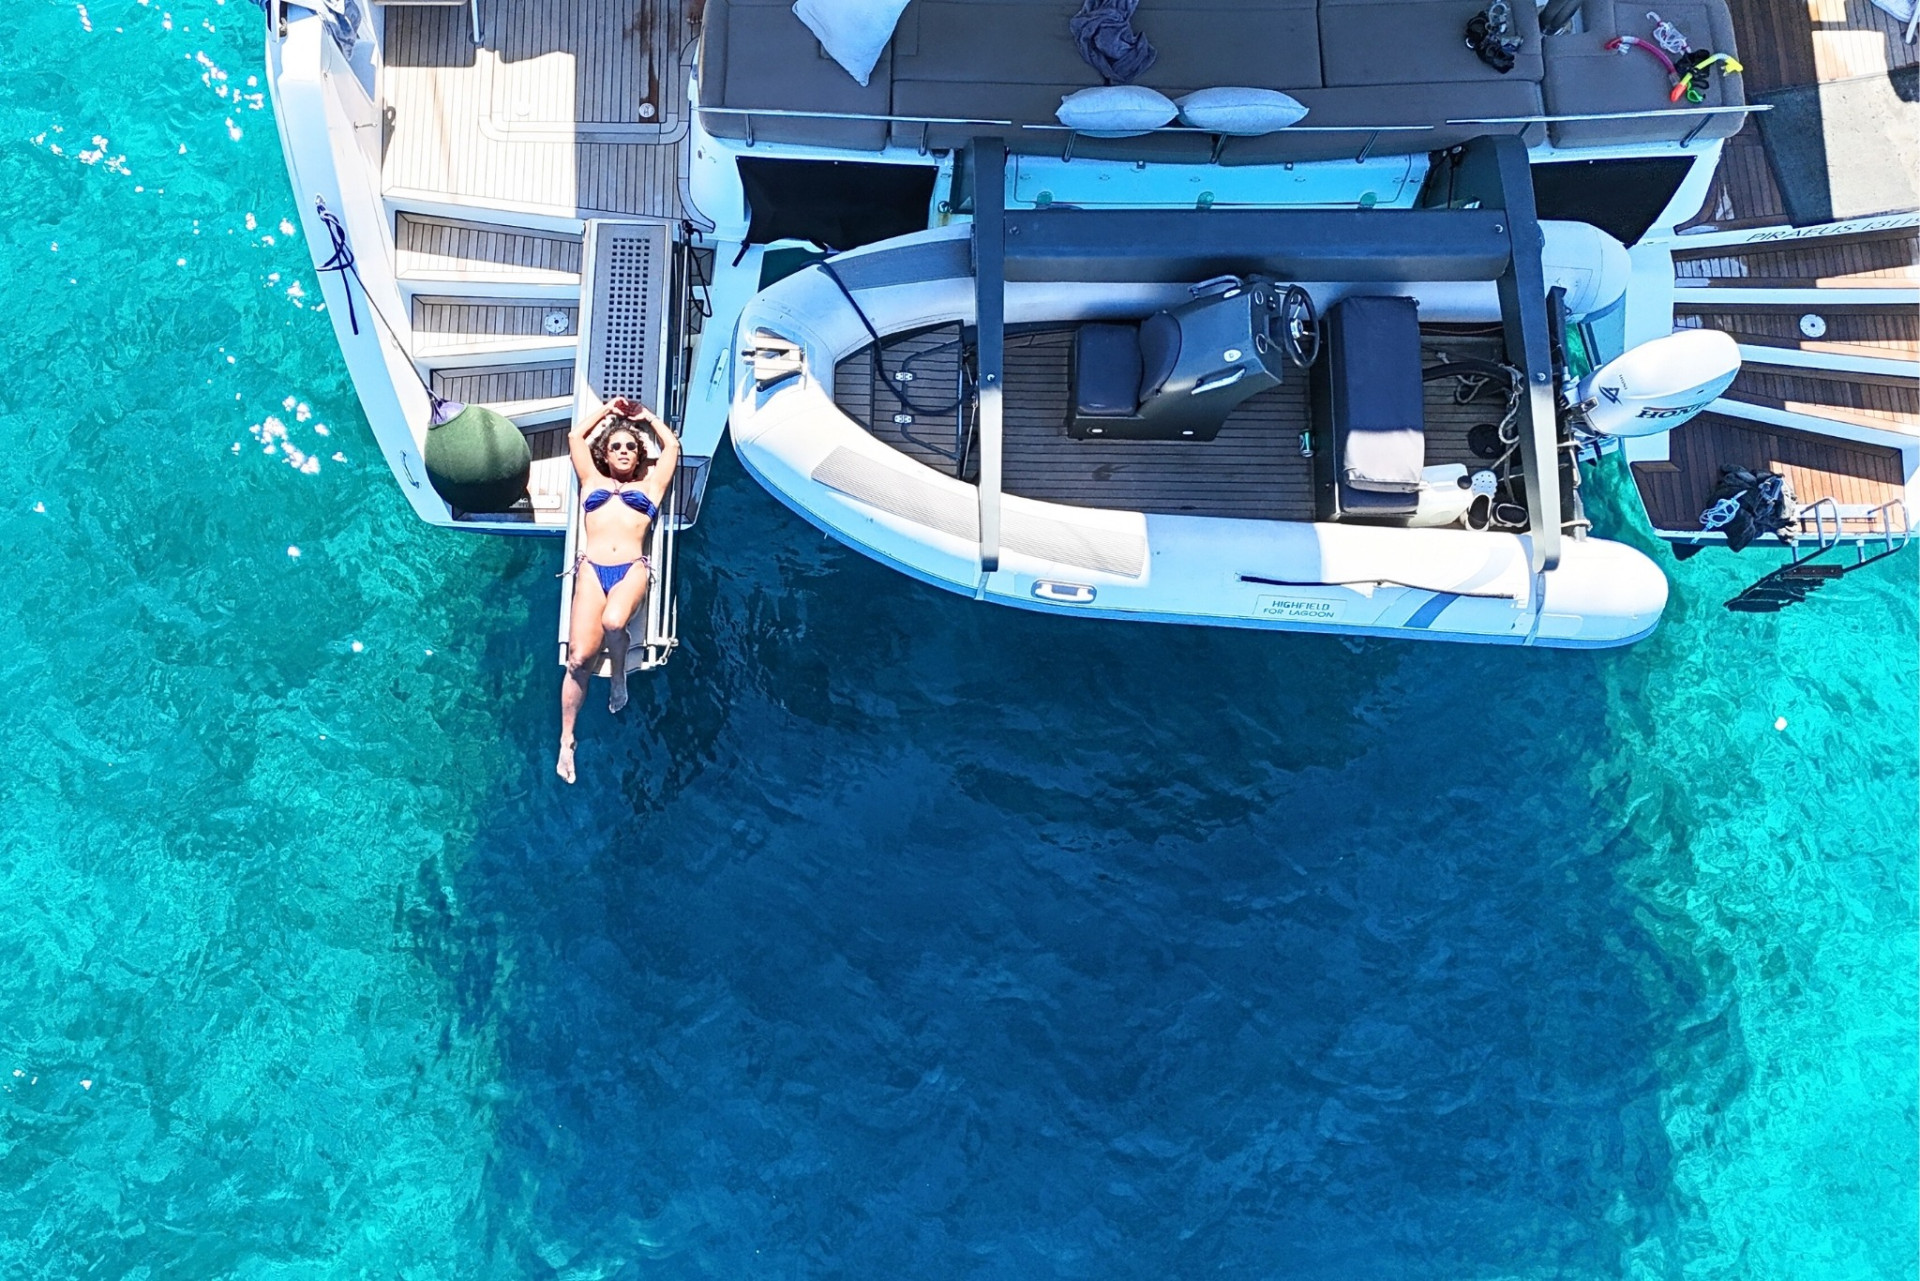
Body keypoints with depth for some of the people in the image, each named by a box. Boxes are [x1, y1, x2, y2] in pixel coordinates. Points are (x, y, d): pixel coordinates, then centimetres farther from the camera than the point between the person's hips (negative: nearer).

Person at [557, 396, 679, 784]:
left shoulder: (649, 486, 25)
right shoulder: (593, 482, 28)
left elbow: (671, 444, 32)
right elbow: (575, 436, 35)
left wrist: (646, 416, 41)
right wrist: (608, 410, 43)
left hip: (631, 568, -1)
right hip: (591, 568, 1)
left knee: (613, 622, -37)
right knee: (580, 657, -18)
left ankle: (620, 679, -6)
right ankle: (566, 741, -10)